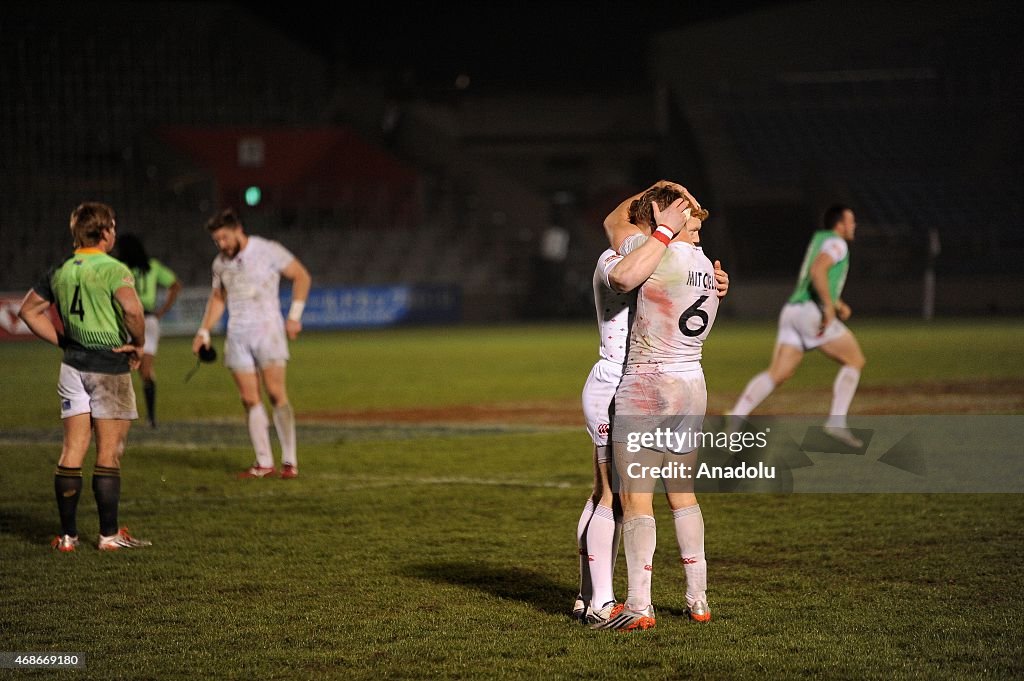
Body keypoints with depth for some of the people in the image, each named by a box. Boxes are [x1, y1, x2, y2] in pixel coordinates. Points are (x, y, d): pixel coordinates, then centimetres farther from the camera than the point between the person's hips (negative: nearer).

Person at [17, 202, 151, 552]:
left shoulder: (59, 271, 9)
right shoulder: (112, 269, -12)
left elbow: (29, 310, 17)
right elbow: (131, 308, -28)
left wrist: (62, 341, 14)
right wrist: (138, 344, -12)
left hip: (73, 365, 6)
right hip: (110, 366, -6)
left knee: (72, 451, 6)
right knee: (109, 453, 2)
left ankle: (67, 535, 6)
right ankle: (109, 534, 6)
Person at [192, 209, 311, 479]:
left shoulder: (268, 251, -3)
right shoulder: (220, 263, 13)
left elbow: (301, 276, 1)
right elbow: (217, 298, 26)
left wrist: (294, 316, -6)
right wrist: (204, 332, 15)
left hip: (267, 328, -5)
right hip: (237, 334, 5)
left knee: (275, 392, -14)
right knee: (250, 399, -1)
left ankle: (290, 461, -10)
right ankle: (264, 464, 2)